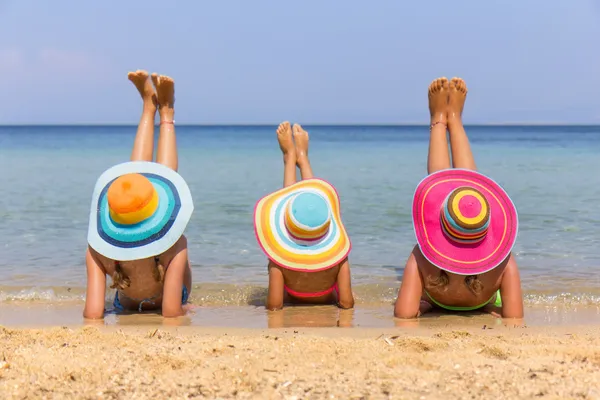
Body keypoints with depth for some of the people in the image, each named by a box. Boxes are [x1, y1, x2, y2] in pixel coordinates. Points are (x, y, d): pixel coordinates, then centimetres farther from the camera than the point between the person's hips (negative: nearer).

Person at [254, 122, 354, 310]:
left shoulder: (279, 258, -39)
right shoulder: (337, 254, -37)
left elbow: (273, 305, -32)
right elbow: (346, 303, -28)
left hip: (293, 302, -1)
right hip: (327, 302, 1)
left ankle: (290, 156, 41)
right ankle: (302, 156, 40)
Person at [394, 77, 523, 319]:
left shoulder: (422, 259, -48)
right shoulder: (503, 261, -44)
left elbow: (403, 314, -47)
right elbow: (515, 318, -40)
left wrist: (425, 304, -27)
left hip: (437, 300, -1)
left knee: (440, 185, 22)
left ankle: (439, 120, 47)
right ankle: (454, 119, 47)